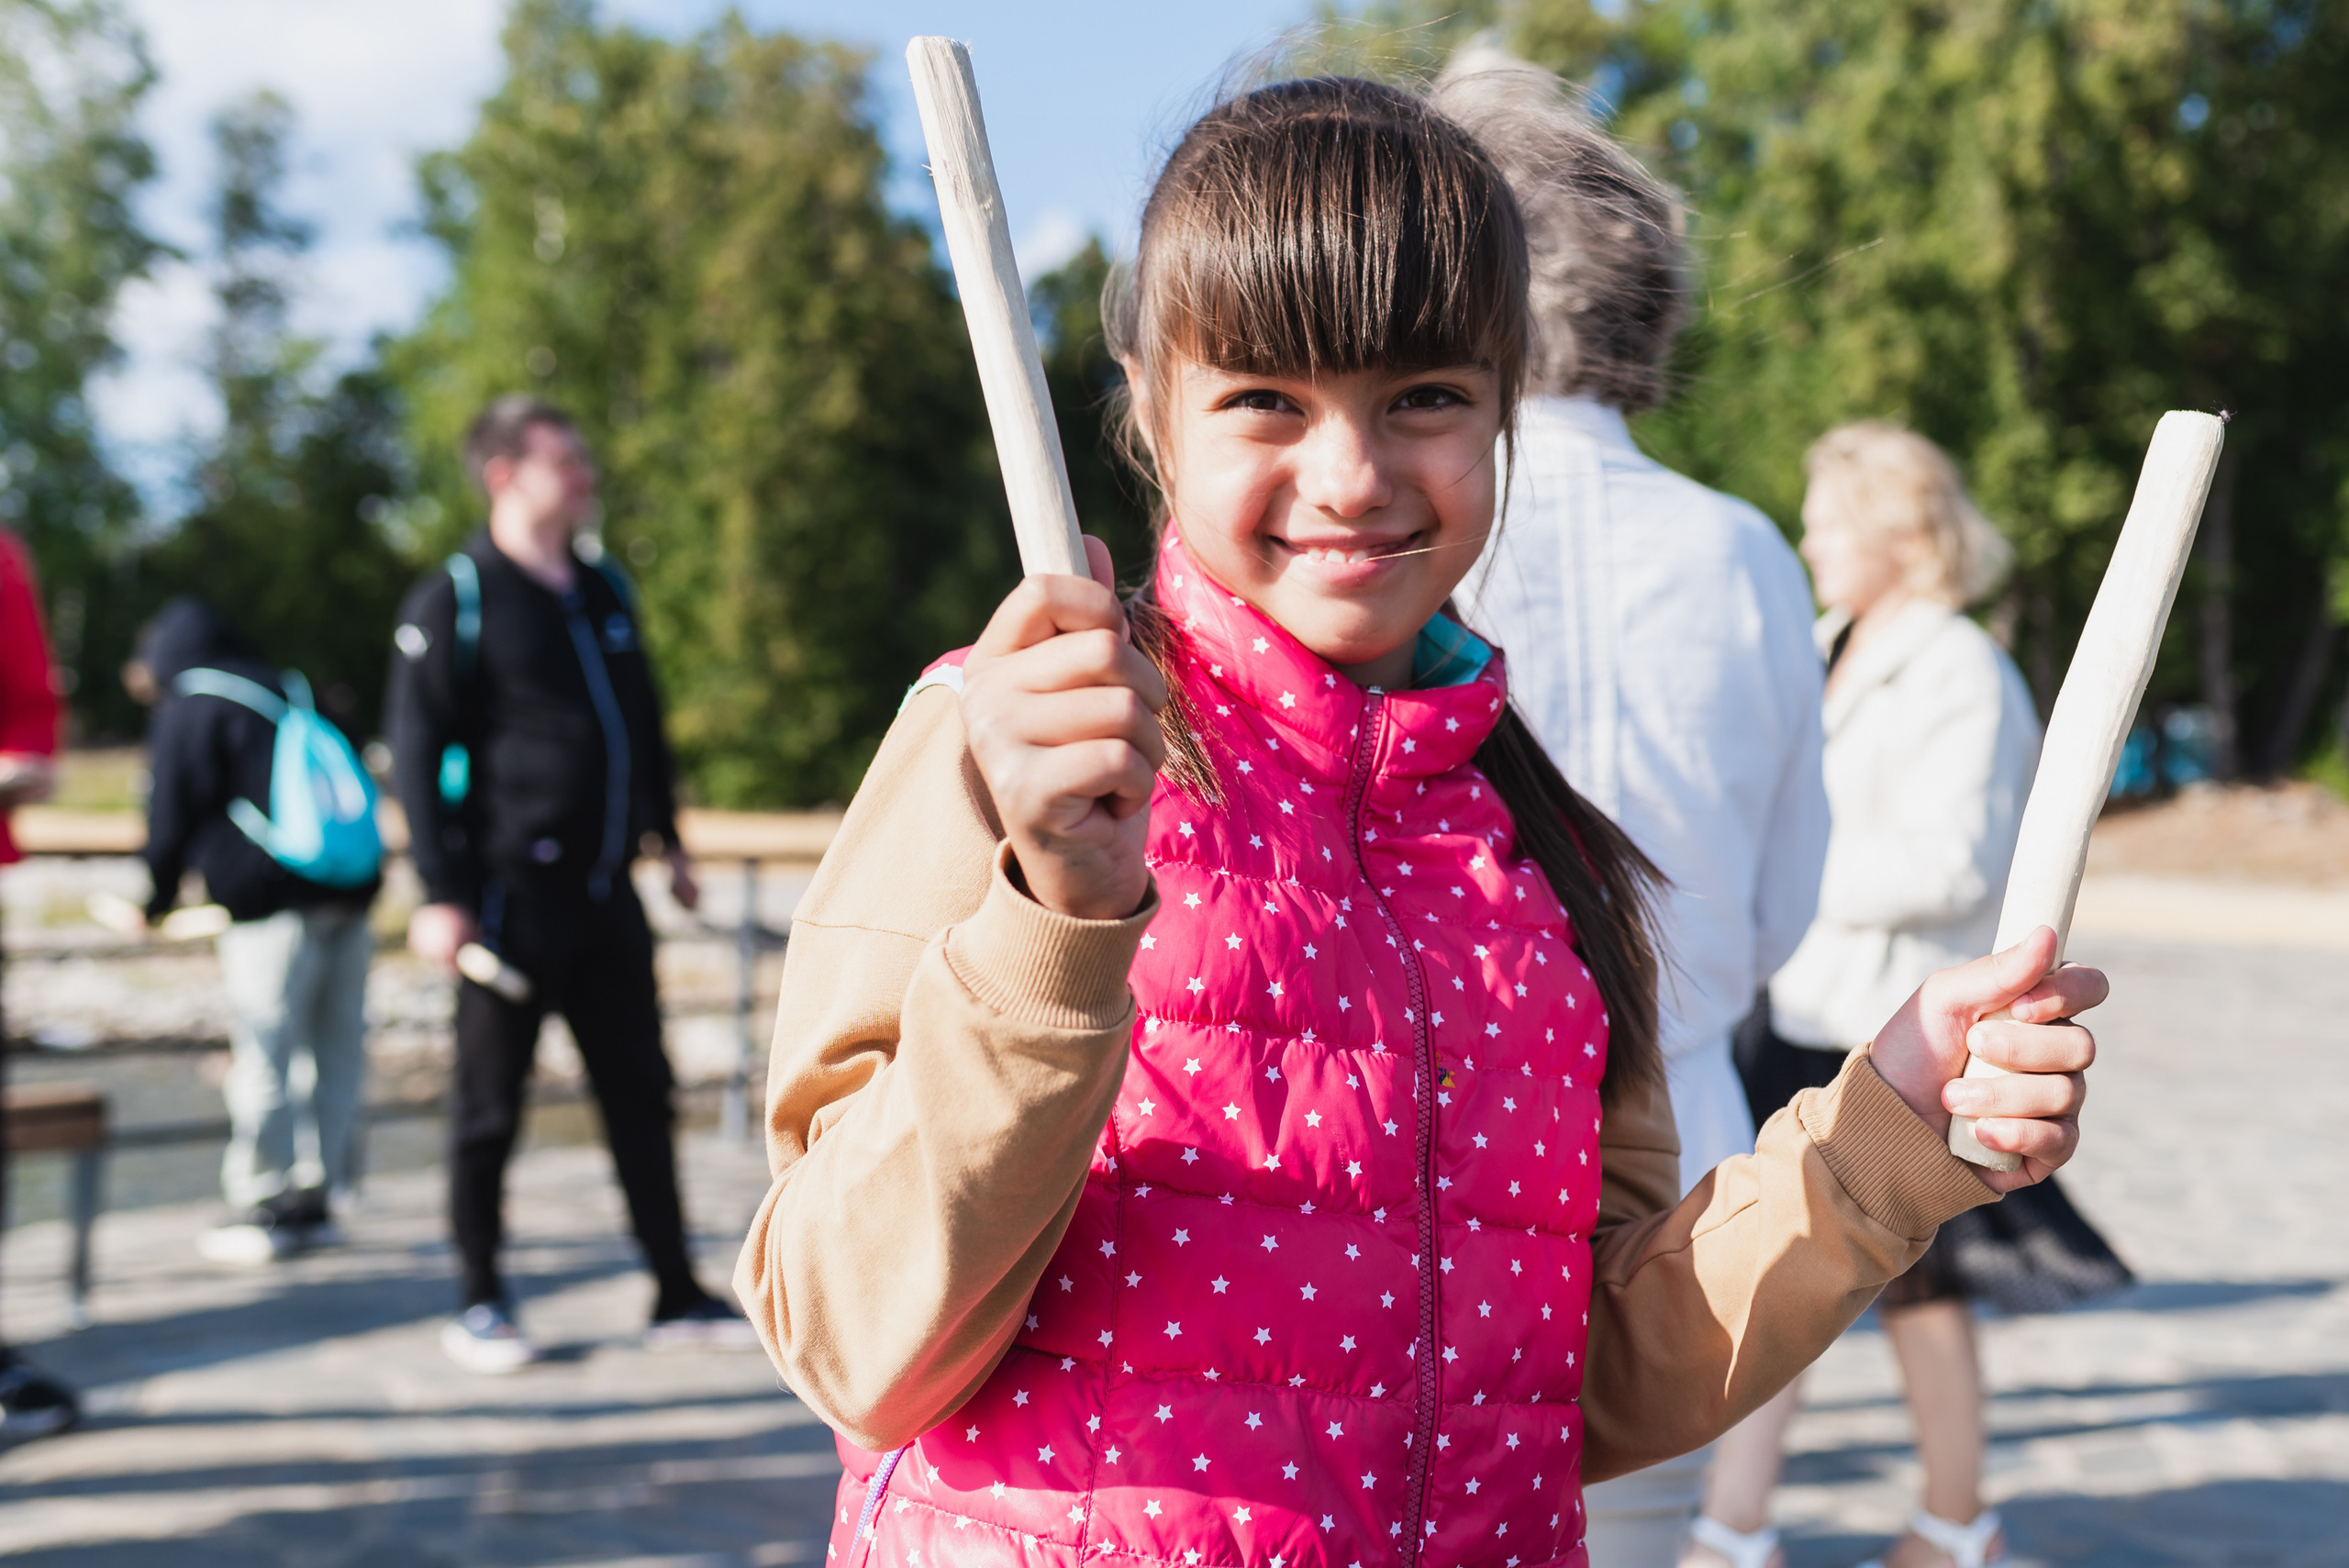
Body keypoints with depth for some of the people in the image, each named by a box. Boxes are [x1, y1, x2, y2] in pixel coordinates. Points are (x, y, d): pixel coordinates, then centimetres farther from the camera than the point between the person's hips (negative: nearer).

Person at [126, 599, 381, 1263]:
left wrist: (154, 901, 16)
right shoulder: (291, 691, 21)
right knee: (336, 1048, 11)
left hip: (274, 904, -7)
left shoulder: (184, 713, 2)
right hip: (351, 888, 7)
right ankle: (318, 1192, 17)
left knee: (263, 1057, 0)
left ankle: (262, 1205, 5)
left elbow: (171, 822, 0)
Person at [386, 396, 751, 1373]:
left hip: (606, 892, 6)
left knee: (642, 1092, 8)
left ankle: (677, 1298, 16)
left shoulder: (605, 590, 15)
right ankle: (480, 1305, 17)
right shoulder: (454, 600, -5)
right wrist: (441, 895, -15)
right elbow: (418, 752, -8)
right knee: (491, 1106, 4)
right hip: (513, 897, -6)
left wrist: (666, 839, 25)